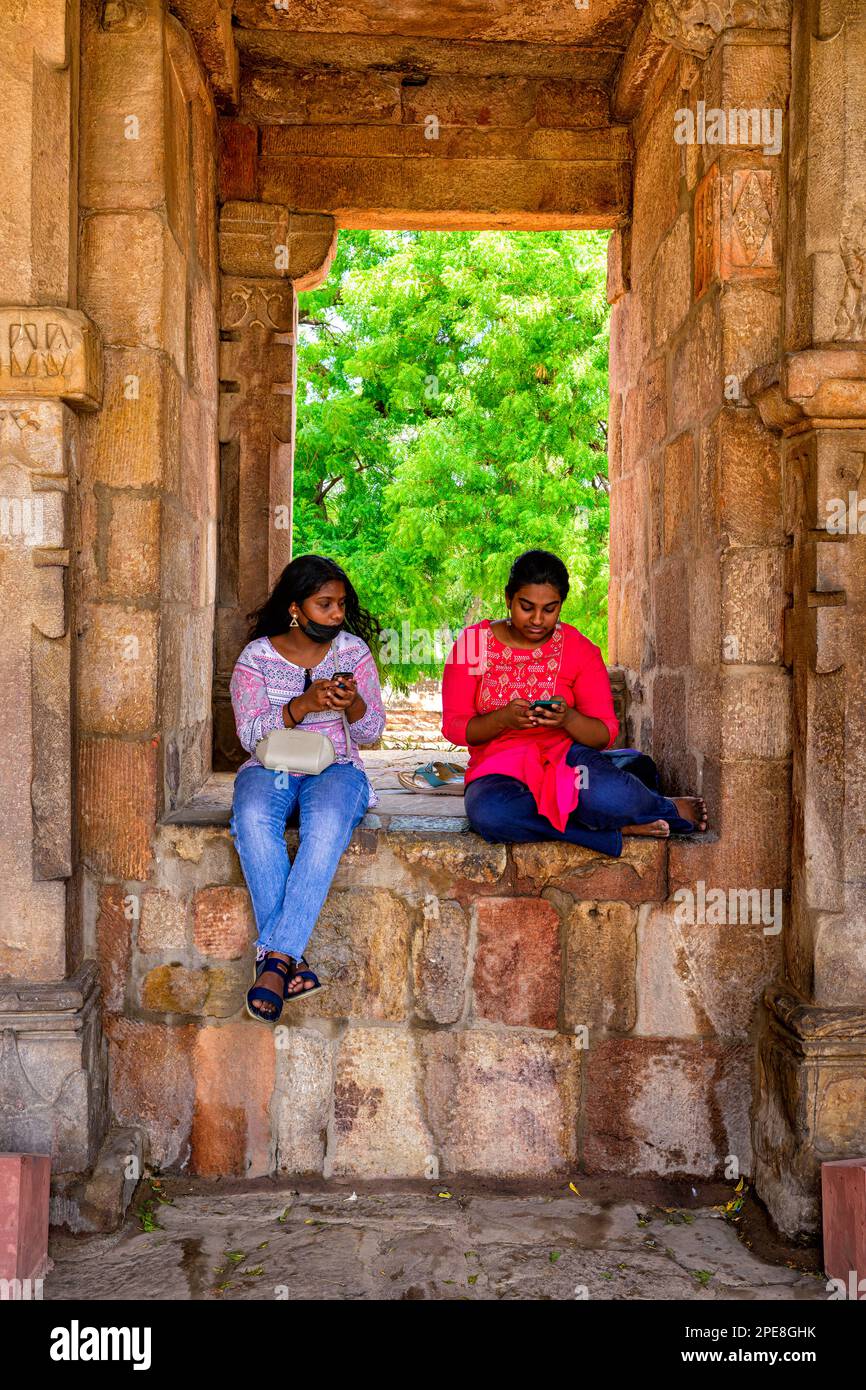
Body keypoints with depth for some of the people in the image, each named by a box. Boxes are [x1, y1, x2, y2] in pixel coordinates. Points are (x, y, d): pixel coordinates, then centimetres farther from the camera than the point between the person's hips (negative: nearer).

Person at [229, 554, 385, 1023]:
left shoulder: (353, 650, 6)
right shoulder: (257, 656, 1)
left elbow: (372, 731, 6)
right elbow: (250, 734, -6)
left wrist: (353, 703, -17)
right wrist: (303, 705, -21)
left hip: (335, 769, 0)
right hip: (270, 768, 0)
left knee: (326, 825, -36)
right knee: (253, 819, -36)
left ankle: (276, 958, -37)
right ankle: (291, 963, -35)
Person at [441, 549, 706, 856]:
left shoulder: (579, 649, 2)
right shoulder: (473, 643, 0)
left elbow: (605, 733, 0)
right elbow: (454, 726, -2)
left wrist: (568, 718, -23)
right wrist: (504, 719, -23)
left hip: (566, 756, 0)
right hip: (500, 771, 1)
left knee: (607, 795, -38)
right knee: (488, 814, -38)